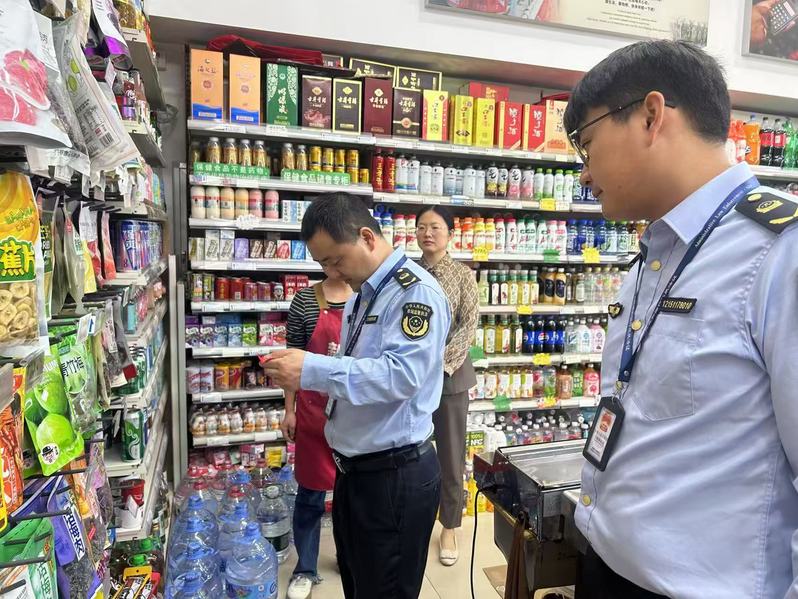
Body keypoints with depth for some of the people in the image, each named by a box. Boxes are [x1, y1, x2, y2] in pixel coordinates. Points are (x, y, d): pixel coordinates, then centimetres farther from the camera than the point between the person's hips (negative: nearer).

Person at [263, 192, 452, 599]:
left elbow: (401, 373, -31)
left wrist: (313, 370, -32)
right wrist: (300, 373, 6)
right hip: (354, 468, 9)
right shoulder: (362, 295, 10)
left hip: (396, 474, -9)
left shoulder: (415, 291, -19)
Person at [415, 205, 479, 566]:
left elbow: (469, 325, -7)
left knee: (450, 455, 9)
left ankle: (449, 528, 27)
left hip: (450, 374, -2)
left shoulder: (463, 275, -1)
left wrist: (442, 362, -15)